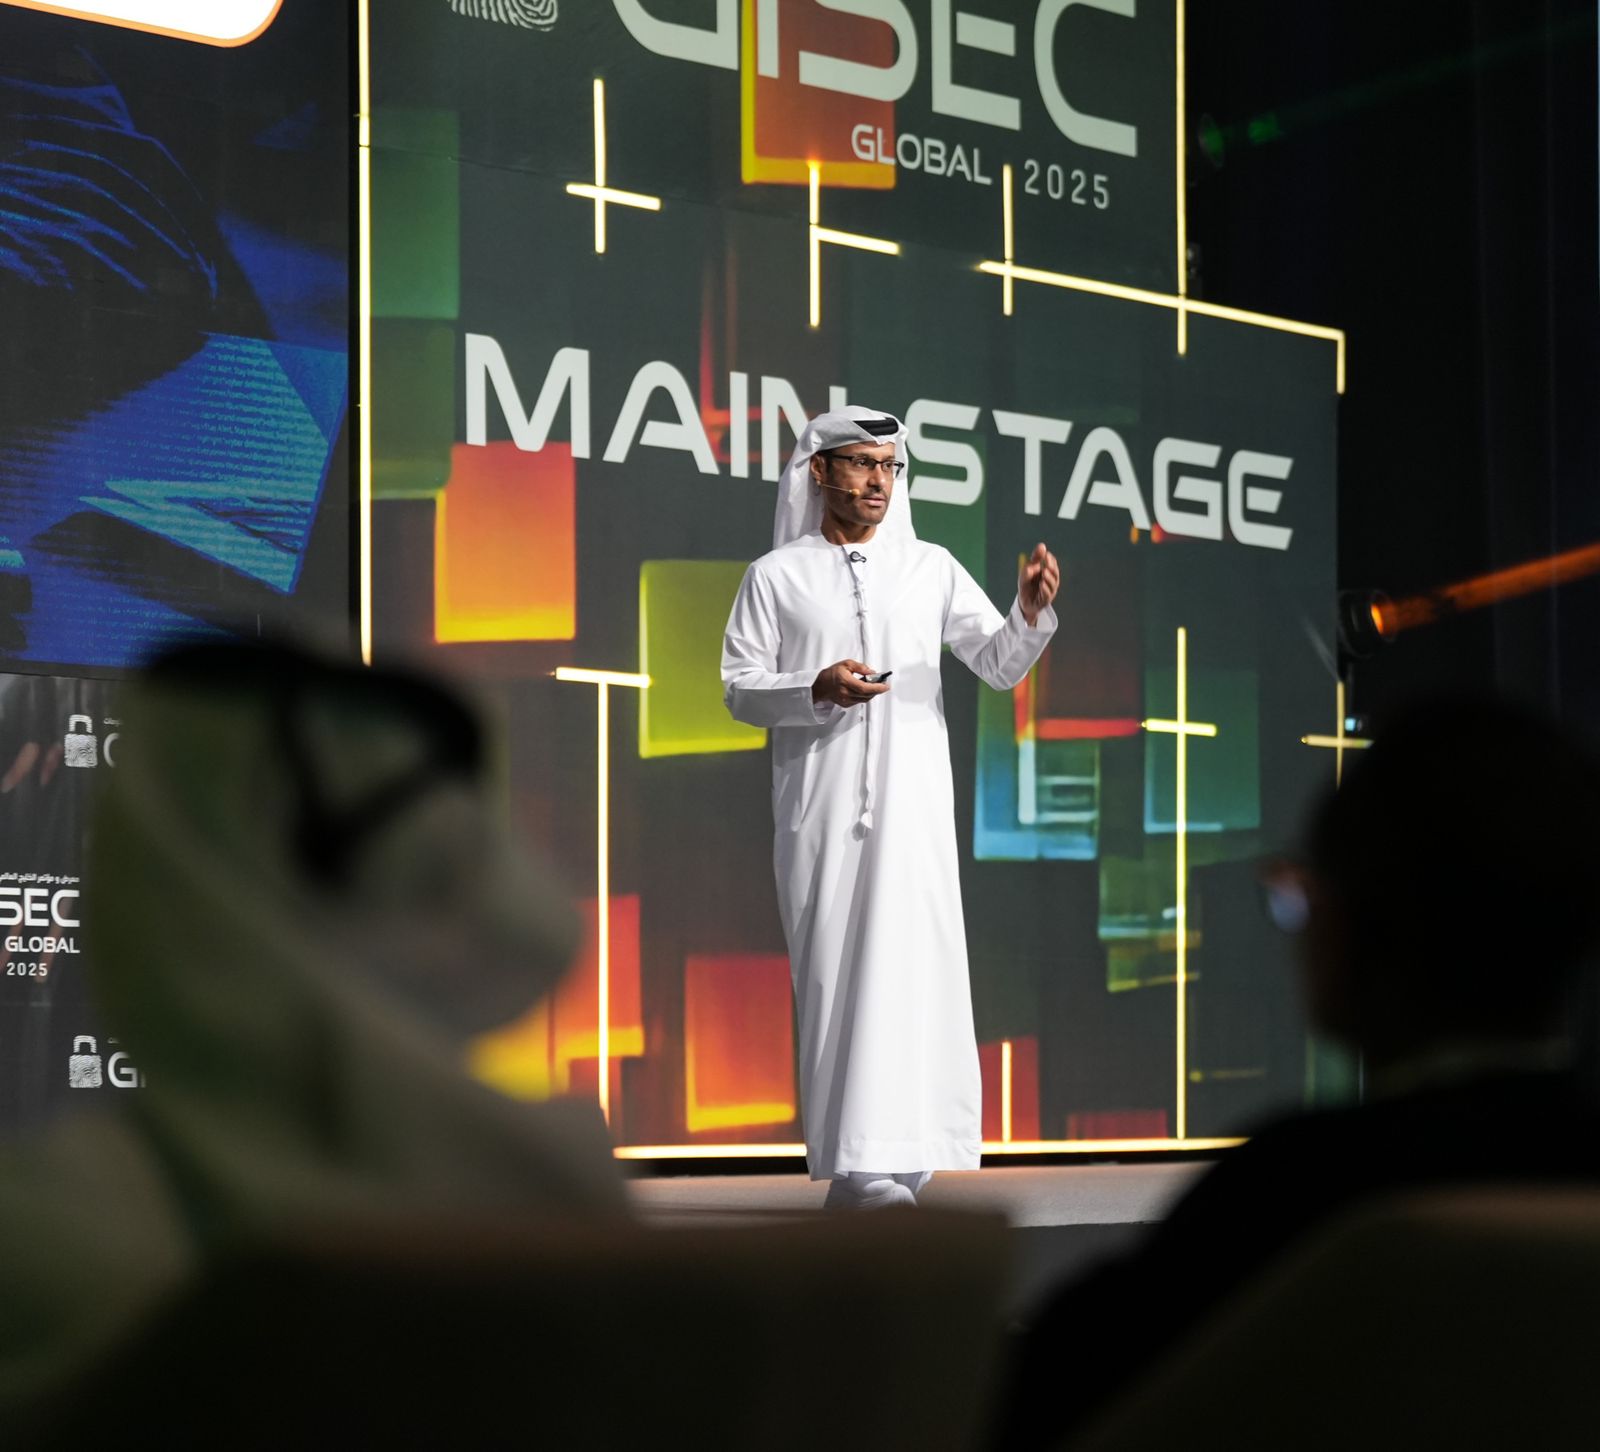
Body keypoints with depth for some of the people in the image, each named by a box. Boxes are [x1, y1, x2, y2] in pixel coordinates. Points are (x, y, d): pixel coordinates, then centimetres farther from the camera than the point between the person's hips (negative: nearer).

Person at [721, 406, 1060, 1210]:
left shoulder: (930, 568, 11)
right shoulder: (775, 577, 8)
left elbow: (999, 667, 7)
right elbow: (739, 687, 4)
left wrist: (1030, 613, -14)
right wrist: (816, 689, -14)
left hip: (912, 797, 1)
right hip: (818, 803, -1)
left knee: (909, 960, -10)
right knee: (832, 971, -2)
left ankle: (887, 1154, -10)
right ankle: (852, 1160, 1)